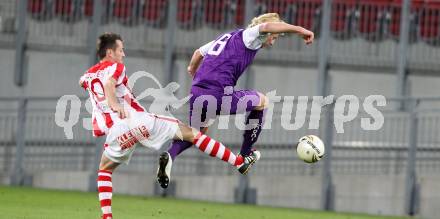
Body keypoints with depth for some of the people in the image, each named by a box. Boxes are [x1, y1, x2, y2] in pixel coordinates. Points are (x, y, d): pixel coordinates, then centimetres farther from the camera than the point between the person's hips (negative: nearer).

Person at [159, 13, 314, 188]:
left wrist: (193, 69, 60)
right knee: (261, 101, 15)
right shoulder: (249, 36, 4)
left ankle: (170, 155, -7)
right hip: (219, 94, -8)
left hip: (196, 93, 8)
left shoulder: (227, 36, 28)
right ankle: (245, 156, 21)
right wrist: (299, 29, -21)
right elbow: (267, 26, -19)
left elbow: (198, 52, 41)